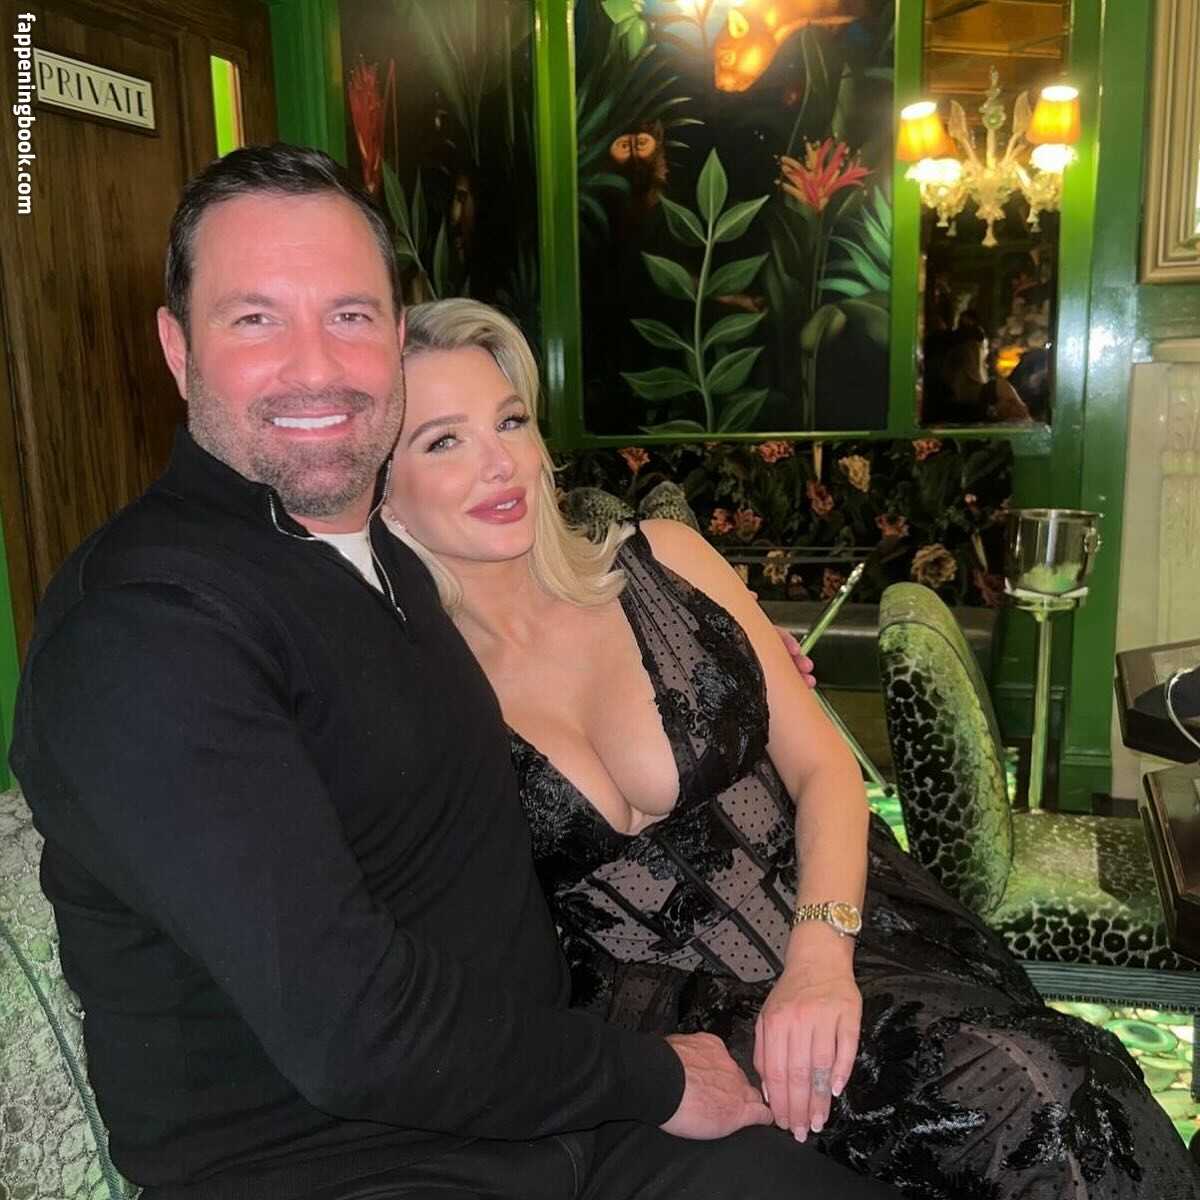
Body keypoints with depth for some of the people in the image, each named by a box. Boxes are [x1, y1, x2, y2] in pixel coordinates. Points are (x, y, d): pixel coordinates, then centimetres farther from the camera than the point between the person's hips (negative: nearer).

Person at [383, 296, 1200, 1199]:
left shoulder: (664, 560, 4)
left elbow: (823, 765, 2)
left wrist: (821, 953, -13)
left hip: (849, 937, 4)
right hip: (673, 1015, -3)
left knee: (1050, 1093, -26)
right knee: (1005, 1096, -28)